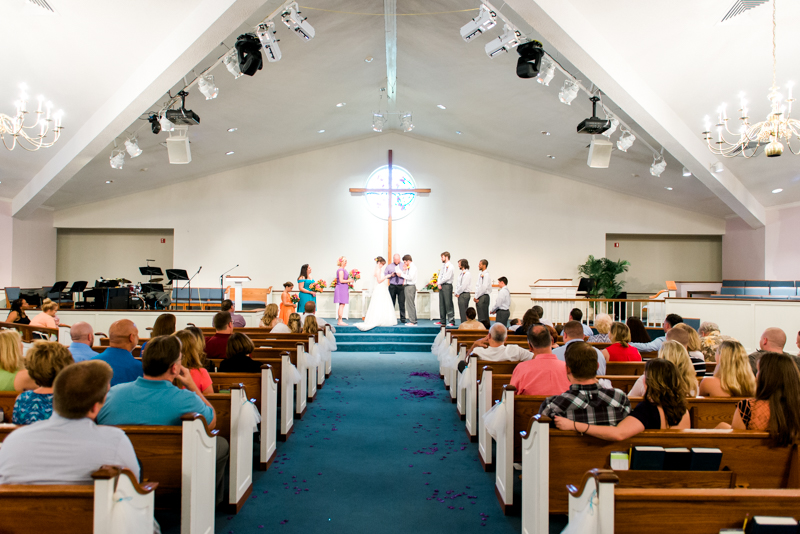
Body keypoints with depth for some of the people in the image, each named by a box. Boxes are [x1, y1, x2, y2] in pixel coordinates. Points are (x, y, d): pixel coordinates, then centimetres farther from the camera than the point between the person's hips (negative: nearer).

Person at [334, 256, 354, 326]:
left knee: (342, 305, 10)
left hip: (344, 289, 10)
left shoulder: (344, 270, 16)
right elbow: (341, 280, -18)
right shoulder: (341, 270, -13)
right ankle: (340, 321, -7)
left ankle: (339, 321, 14)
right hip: (341, 288, -10)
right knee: (342, 305, -9)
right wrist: (349, 281, -10)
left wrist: (348, 283, 12)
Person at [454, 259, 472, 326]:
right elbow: (457, 283, 17)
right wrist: (456, 292, 4)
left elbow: (463, 285, -17)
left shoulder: (467, 274, -12)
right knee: (461, 311, 11)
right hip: (460, 294, 9)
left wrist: (458, 293, -10)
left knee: (463, 312, -7)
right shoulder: (460, 273, 16)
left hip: (464, 294, -9)